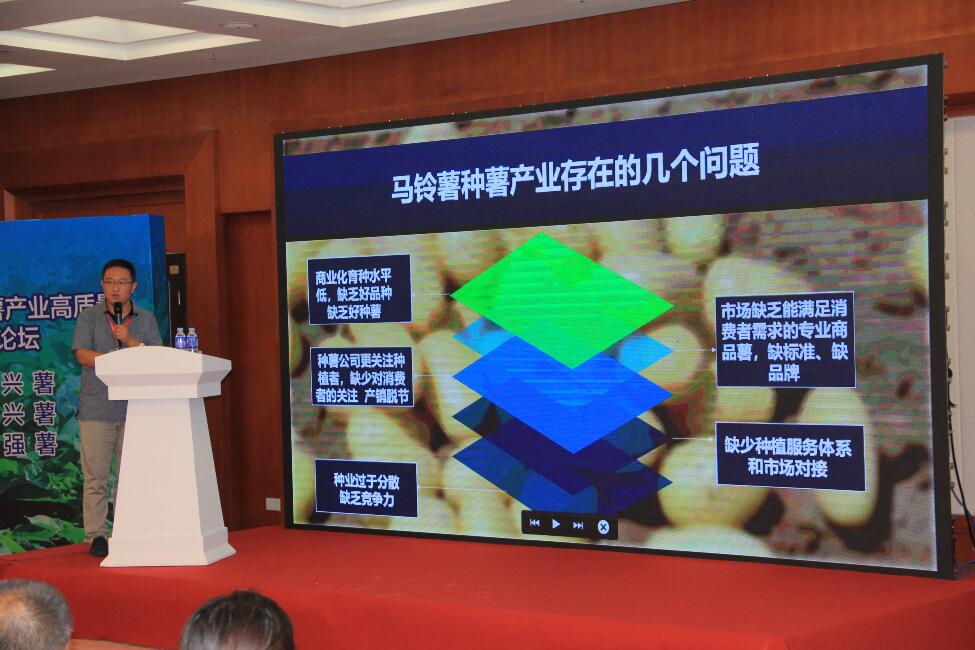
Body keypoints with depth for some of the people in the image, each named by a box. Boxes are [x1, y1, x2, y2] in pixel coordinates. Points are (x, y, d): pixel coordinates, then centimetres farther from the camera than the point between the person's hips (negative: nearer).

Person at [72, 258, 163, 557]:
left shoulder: (146, 319, 12)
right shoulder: (89, 317, 7)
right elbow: (82, 354, -6)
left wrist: (130, 341, -12)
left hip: (135, 408, 2)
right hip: (96, 408, -2)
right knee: (95, 475, -4)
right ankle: (97, 536, 1)